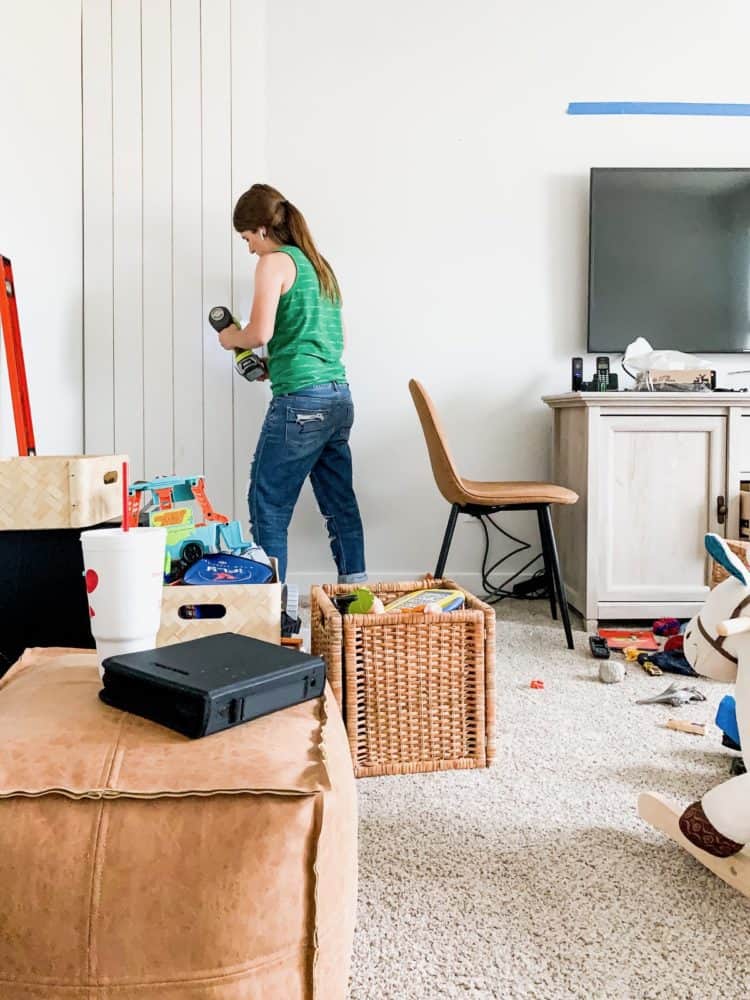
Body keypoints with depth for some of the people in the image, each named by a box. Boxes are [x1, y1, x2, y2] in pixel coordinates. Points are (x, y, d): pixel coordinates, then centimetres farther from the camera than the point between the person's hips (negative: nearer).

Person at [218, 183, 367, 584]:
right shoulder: (319, 265, 20)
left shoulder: (275, 262, -3)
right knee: (340, 503, 11)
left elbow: (261, 332, -14)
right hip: (339, 398, 8)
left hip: (301, 402, -8)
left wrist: (231, 338, 6)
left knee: (268, 504, -1)